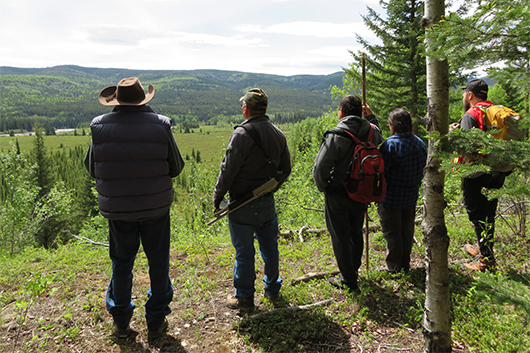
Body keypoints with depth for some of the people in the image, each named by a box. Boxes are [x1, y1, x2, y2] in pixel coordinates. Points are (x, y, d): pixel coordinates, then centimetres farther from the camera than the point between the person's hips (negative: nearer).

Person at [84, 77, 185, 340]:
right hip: (155, 207, -1)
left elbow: (91, 168, 4)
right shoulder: (160, 125, -10)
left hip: (117, 209, 2)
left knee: (121, 263, 18)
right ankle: (156, 323, 26)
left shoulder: (100, 127, -6)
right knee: (158, 263, 14)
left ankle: (121, 322, 33)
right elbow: (176, 168, -3)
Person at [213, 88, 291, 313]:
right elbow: (285, 170, 13)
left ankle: (244, 298, 20)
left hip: (242, 204, -6)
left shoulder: (242, 133, -17)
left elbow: (228, 170, -17)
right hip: (268, 203, 7)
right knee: (269, 247, 19)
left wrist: (217, 198, -5)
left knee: (244, 252, 6)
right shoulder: (278, 134, 6)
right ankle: (272, 289, 35)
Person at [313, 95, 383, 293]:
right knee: (356, 233, 22)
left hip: (338, 195, -6)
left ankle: (348, 281, 17)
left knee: (340, 236, 7)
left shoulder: (335, 136, -21)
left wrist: (323, 187, -5)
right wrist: (371, 117, 25)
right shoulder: (372, 131, -3)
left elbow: (320, 167, -24)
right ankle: (354, 269, 41)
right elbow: (380, 143, 23)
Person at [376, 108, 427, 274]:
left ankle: (393, 268, 21)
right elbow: (422, 168, 11)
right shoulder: (420, 143, 2)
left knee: (392, 233, 7)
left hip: (391, 199, -7)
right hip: (411, 197, 7)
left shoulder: (390, 145, -24)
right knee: (407, 231, 20)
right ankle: (405, 264, 35)